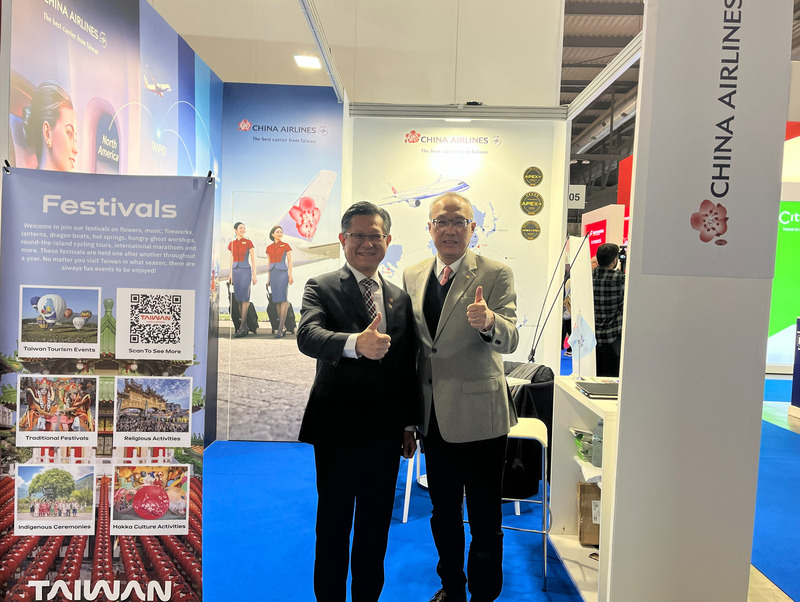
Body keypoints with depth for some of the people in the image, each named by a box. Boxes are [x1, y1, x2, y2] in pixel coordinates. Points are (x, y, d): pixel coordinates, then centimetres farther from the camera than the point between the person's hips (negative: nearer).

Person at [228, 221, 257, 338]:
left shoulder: (248, 242, -1)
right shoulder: (232, 244, 10)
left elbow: (253, 259, -1)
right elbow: (232, 260, 17)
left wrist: (254, 274, -7)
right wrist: (230, 274, 15)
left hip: (245, 271, -5)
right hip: (235, 271, 5)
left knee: (244, 298, -8)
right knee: (239, 298, 4)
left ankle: (242, 328, -9)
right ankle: (244, 326, 11)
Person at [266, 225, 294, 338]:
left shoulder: (286, 246, 2)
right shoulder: (269, 248, 13)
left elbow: (289, 261, 0)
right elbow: (269, 263, 17)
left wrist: (290, 275, -8)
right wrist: (268, 278, 14)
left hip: (283, 273, -5)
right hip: (273, 273, 5)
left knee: (283, 299, -12)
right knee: (276, 300, 4)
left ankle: (280, 329, -15)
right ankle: (283, 327, 11)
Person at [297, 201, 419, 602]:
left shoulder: (400, 298, 10)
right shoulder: (321, 288, -3)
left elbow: (408, 368, 13)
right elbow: (307, 336, -24)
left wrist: (410, 424, 12)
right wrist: (356, 343, -42)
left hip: (385, 431, 4)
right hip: (337, 429, -4)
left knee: (376, 527, 16)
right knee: (333, 525, 10)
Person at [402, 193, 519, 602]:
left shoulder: (496, 275, -8)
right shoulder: (412, 276, 6)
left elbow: (510, 339, -19)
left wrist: (488, 322, -42)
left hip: (479, 416, -5)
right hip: (434, 415, 5)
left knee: (485, 520, 8)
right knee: (443, 513, 20)